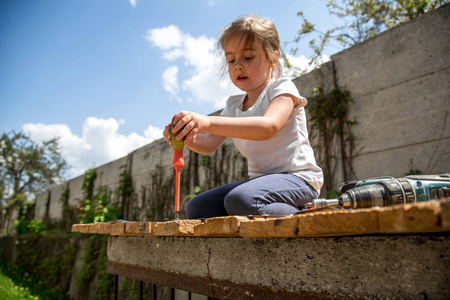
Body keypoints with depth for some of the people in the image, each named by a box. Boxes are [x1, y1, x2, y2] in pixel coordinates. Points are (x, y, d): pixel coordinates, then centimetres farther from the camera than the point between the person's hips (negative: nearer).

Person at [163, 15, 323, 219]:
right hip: (260, 178, 8)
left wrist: (209, 122, -39)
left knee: (241, 200, -36)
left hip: (297, 177, -7)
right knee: (196, 209, 0)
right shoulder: (233, 105, 12)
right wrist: (187, 137, -19)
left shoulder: (282, 88, -8)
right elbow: (209, 144, 5)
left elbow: (269, 126, -30)